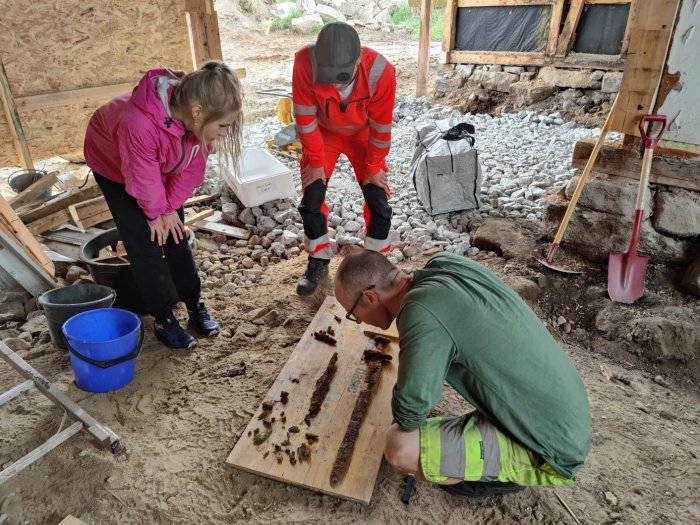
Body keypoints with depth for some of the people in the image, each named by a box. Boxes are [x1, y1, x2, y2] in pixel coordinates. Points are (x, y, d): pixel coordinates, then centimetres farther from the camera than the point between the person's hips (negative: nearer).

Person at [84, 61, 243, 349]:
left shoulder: (197, 119, -27)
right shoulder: (139, 124, -46)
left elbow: (192, 168, -14)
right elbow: (143, 178, -30)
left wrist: (169, 208, -10)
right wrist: (156, 212, -12)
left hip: (161, 168, 5)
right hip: (114, 165, -4)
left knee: (176, 237, 5)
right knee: (145, 244, -6)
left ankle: (195, 306, 19)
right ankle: (163, 319, 9)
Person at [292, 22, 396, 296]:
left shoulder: (380, 72, -35)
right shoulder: (304, 62, -34)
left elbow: (380, 127, -21)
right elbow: (305, 120, -22)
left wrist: (373, 167, -9)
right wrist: (316, 162, -13)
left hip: (363, 136, 0)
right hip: (323, 134, 1)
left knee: (378, 203, -3)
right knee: (311, 201, 1)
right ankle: (318, 262, 21)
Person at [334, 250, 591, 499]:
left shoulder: (422, 312, -27)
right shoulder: (447, 263, -4)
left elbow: (409, 411, -25)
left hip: (552, 451, -8)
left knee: (399, 447, -20)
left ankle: (509, 472, 5)